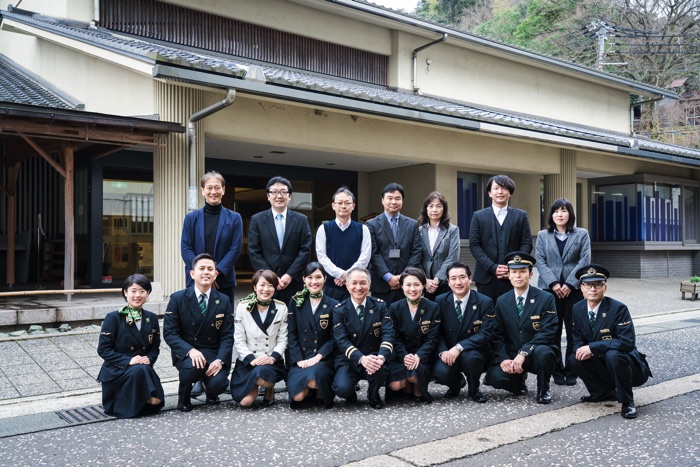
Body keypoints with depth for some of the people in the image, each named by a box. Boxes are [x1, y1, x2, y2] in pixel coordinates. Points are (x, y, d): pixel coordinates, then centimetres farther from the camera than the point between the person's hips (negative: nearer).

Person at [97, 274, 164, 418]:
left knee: (156, 401, -16)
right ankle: (128, 406, -13)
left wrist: (149, 359, -11)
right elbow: (103, 349, -9)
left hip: (143, 368, 5)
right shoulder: (113, 318, -6)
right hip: (116, 371, -5)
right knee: (139, 370, -37)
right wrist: (128, 360, -20)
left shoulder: (152, 318, 8)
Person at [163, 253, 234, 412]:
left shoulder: (223, 301, 2)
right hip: (185, 352, -1)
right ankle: (183, 400, -1)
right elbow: (169, 333, -8)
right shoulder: (177, 298, -3)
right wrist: (190, 350, -25)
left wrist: (220, 360, -18)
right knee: (191, 366, -35)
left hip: (213, 352, 1)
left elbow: (227, 336, 0)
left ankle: (211, 393, 15)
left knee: (217, 383, -26)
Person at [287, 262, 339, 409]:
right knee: (297, 396, -21)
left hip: (323, 359, -1)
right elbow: (291, 335, 3)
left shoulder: (333, 305, 4)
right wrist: (299, 360, -10)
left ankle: (320, 392, 0)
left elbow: (334, 338, 0)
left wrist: (318, 357, -14)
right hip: (299, 359, 1)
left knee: (314, 378, -34)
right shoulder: (295, 302, 8)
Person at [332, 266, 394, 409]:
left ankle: (373, 395, 2)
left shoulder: (380, 306, 0)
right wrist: (361, 358, -32)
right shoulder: (339, 310, -3)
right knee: (342, 389, -28)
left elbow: (388, 334, -11)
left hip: (373, 357, 1)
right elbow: (341, 340, -14)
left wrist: (381, 357, -32)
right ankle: (351, 392, 13)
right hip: (349, 360, -1)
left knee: (380, 369, -33)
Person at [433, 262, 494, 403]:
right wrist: (443, 351, -20)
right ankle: (457, 382, 11)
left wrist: (459, 347, -29)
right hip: (448, 353, 2)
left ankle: (473, 390, -3)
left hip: (475, 352, -1)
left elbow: (485, 334, -16)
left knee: (469, 357, -36)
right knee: (441, 373, -29)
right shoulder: (440, 301, 0)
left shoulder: (485, 302, -9)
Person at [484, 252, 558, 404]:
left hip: (536, 355, -2)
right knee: (495, 376, -27)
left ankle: (543, 390, -6)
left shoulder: (546, 299, -5)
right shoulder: (501, 301, 4)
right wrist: (503, 358, -17)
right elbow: (498, 335, 1)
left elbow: (547, 332, -15)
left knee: (543, 352, -37)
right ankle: (518, 380, 11)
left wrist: (524, 353, -26)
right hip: (511, 355, 2)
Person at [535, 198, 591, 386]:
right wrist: (554, 284, -12)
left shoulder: (582, 234, 9)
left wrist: (569, 284, -12)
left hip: (574, 289, 0)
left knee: (574, 331, 2)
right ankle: (557, 371, 9)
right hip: (550, 288, 1)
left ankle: (571, 371, 10)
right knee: (552, 332, 1)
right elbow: (540, 261, 2)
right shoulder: (543, 235, 11)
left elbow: (585, 260, -1)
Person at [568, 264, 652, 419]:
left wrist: (592, 347, -31)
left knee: (613, 355, -36)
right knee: (574, 359, -17)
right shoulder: (578, 309, -3)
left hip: (629, 365, -6)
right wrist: (583, 349, -21)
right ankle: (605, 392, 7)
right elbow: (577, 340, 4)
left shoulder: (618, 308, -20)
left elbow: (627, 342, -29)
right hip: (601, 363, 6)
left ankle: (627, 401, -13)